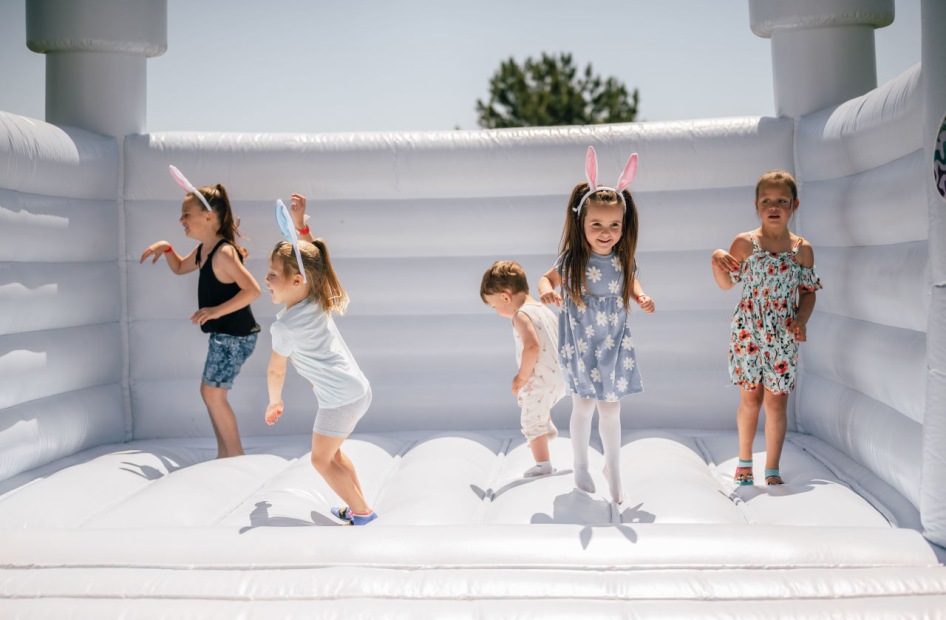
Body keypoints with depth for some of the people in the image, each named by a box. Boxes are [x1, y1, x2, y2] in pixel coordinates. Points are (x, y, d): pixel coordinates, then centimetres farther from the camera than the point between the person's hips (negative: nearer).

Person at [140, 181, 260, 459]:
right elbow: (180, 268, 28)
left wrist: (217, 310, -31)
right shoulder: (202, 251, 8)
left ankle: (236, 456, 6)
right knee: (209, 392, 14)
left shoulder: (224, 253, -22)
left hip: (235, 335, -10)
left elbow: (253, 290, -28)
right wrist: (166, 249, 10)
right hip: (223, 334, 10)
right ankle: (224, 455, 23)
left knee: (213, 394, -4)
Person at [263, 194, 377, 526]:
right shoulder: (317, 299, -2)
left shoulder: (285, 326, -22)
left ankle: (362, 512, 14)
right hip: (357, 389, 9)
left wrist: (275, 402, 11)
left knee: (322, 460, 8)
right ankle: (358, 506, 28)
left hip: (340, 399, -9)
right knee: (333, 453, 21)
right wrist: (300, 223, 7)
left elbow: (276, 371, -6)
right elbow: (310, 256, 16)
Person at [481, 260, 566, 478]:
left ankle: (543, 466, 10)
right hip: (559, 377, 9)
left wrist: (522, 377, -20)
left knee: (531, 422, 5)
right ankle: (547, 426, 39)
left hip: (541, 381, -9)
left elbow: (532, 346, -30)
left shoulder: (521, 315, -16)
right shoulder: (545, 310, 12)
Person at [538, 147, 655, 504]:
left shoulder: (624, 260, -9)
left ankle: (613, 469, 27)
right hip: (580, 347, -2)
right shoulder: (572, 261, -17)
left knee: (611, 409, 7)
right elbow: (548, 278, -3)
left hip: (615, 347, 2)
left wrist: (641, 297, -9)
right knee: (583, 407, 10)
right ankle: (581, 466, 32)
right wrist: (546, 291, -25)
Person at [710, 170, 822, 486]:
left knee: (776, 401, 3)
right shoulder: (744, 243, -2)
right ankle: (744, 461, 24)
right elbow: (726, 284, 6)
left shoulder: (802, 249, 1)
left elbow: (808, 292, 9)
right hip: (748, 332, -1)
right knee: (750, 399, 6)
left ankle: (772, 469, 15)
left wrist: (802, 318, -7)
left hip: (783, 337, 1)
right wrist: (717, 259, -13)